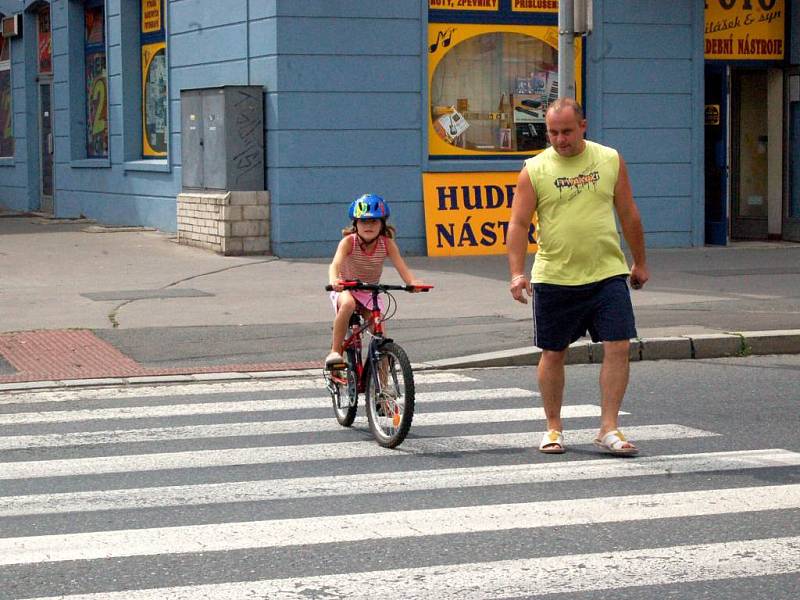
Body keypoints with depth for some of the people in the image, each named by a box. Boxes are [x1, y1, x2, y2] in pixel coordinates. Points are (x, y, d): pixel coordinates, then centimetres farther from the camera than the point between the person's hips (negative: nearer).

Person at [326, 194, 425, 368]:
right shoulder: (349, 242, -22)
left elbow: (401, 267, -25)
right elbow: (335, 264, -37)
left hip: (370, 294, 3)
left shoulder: (387, 243, -15)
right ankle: (335, 351, -28)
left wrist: (412, 282, -48)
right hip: (346, 290, -2)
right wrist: (334, 280, -60)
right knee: (348, 304, -39)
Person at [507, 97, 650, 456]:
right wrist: (517, 273, -15)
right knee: (553, 354, 8)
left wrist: (640, 263, 17)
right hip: (554, 279, -1)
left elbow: (629, 215, 12)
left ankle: (608, 429, -1)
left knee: (618, 347, -8)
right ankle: (553, 428, 23)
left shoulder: (610, 160, 4)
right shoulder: (534, 170, -1)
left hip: (607, 275, 1)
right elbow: (518, 224, -3)